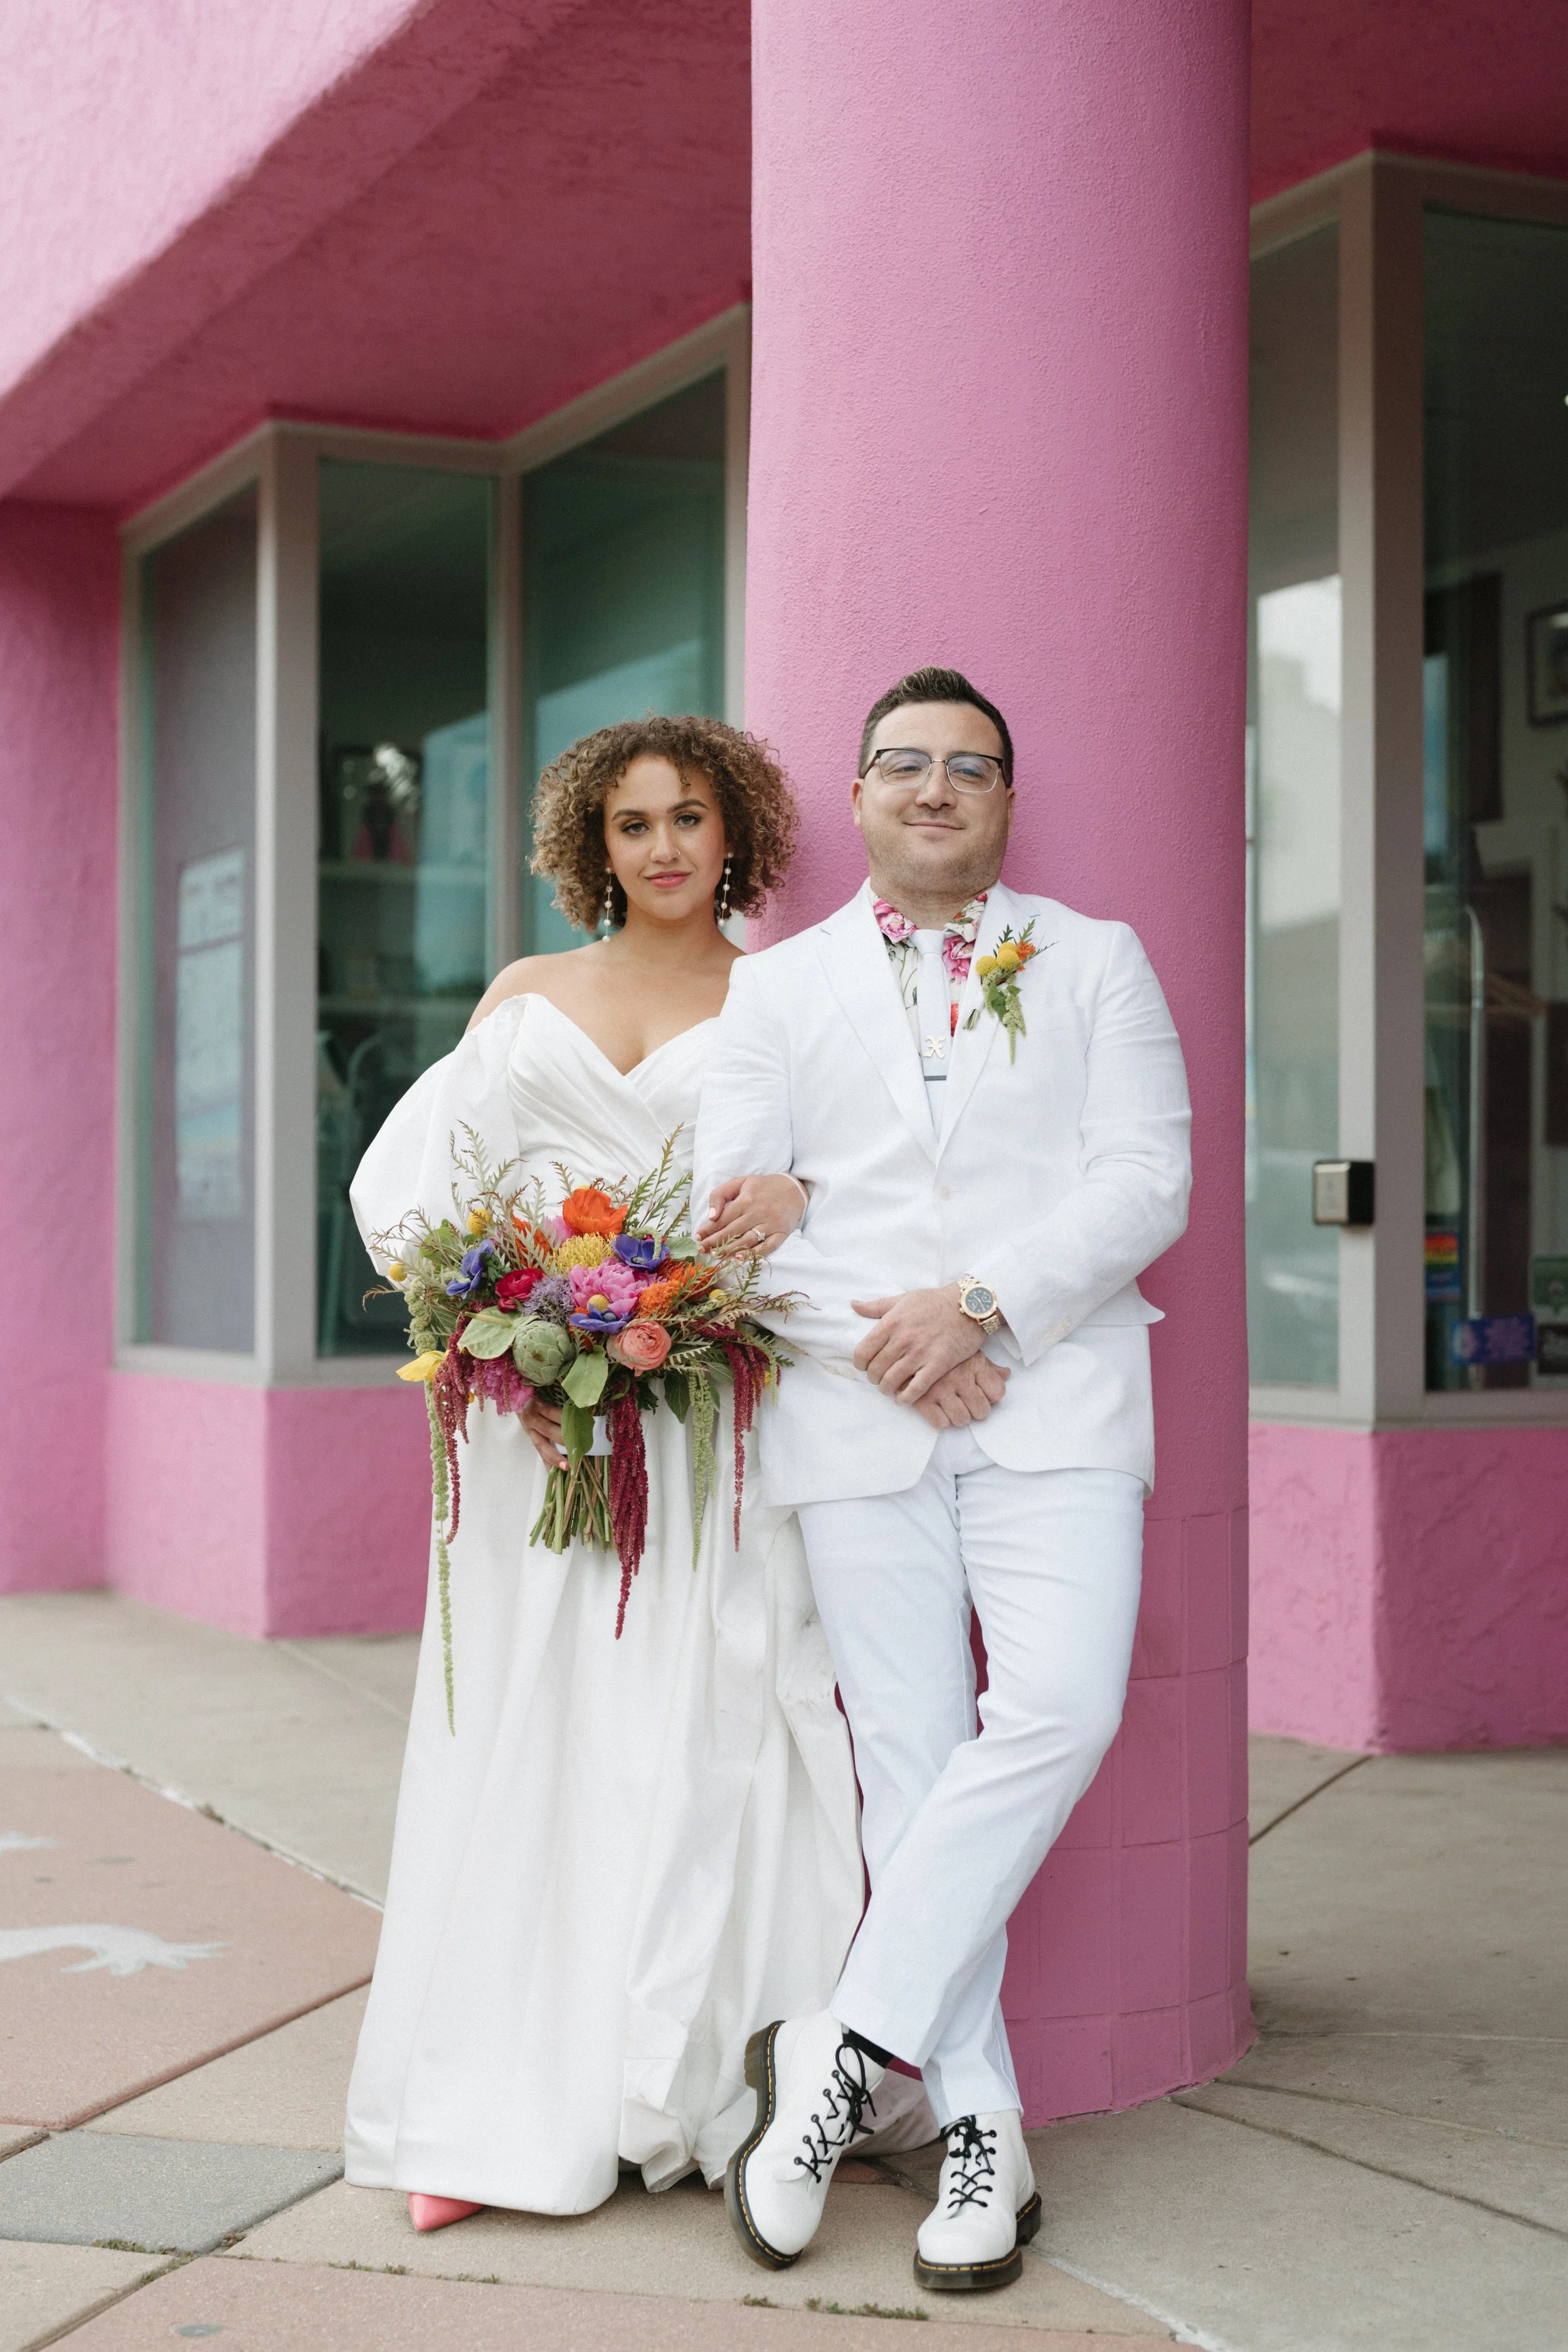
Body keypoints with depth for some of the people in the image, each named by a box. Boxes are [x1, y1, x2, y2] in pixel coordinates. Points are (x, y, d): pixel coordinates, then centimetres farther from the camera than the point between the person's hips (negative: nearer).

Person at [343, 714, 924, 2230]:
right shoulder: (525, 996, 15)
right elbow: (412, 1177, 7)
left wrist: (799, 1188, -19)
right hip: (533, 1405, 2)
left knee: (694, 1737, -3)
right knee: (521, 1731, -1)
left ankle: (686, 2094, 6)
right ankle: (496, 2115, 4)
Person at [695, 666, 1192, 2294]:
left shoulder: (1099, 963, 12)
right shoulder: (781, 986, 15)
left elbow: (1149, 1177, 1)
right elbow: (729, 1206, 6)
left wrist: (982, 1305, -12)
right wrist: (872, 1345, -8)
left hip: (1056, 1408, -1)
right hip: (857, 1426, 1)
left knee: (1056, 1716, -20)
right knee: (908, 1768, -1)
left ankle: (850, 2043, -9)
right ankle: (977, 2132, 6)